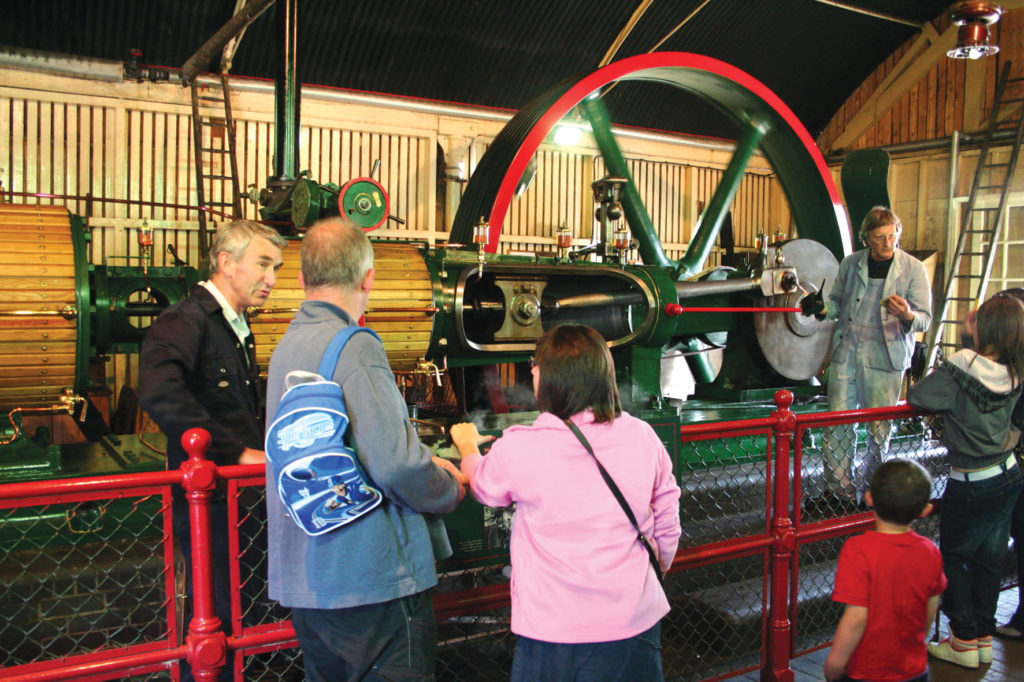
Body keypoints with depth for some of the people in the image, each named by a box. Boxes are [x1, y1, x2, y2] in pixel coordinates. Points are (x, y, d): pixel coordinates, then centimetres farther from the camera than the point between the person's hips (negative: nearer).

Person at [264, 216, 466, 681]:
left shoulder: (286, 348, 10)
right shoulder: (356, 348, -18)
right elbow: (394, 464, -25)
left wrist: (429, 465, 16)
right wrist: (450, 489, -4)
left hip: (304, 578, 9)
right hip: (371, 578, -9)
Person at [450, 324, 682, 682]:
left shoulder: (520, 448, -15)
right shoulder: (643, 438, -6)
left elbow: (482, 484, 8)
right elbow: (667, 530, 4)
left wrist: (468, 446, 30)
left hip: (557, 632, -3)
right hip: (637, 623, 3)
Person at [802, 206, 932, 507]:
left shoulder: (913, 268, -1)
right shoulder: (850, 264, 6)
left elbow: (925, 319, -2)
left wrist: (908, 315, -25)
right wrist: (822, 308, -5)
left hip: (885, 360, -2)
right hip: (845, 354, 2)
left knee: (879, 429, 4)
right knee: (838, 423, 2)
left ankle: (868, 488, 20)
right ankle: (840, 487, 14)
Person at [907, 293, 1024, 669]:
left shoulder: (962, 367, -22)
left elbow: (917, 396, -18)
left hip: (971, 484, -6)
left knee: (952, 557, 9)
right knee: (989, 559, 16)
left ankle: (965, 640, 14)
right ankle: (984, 637, 28)